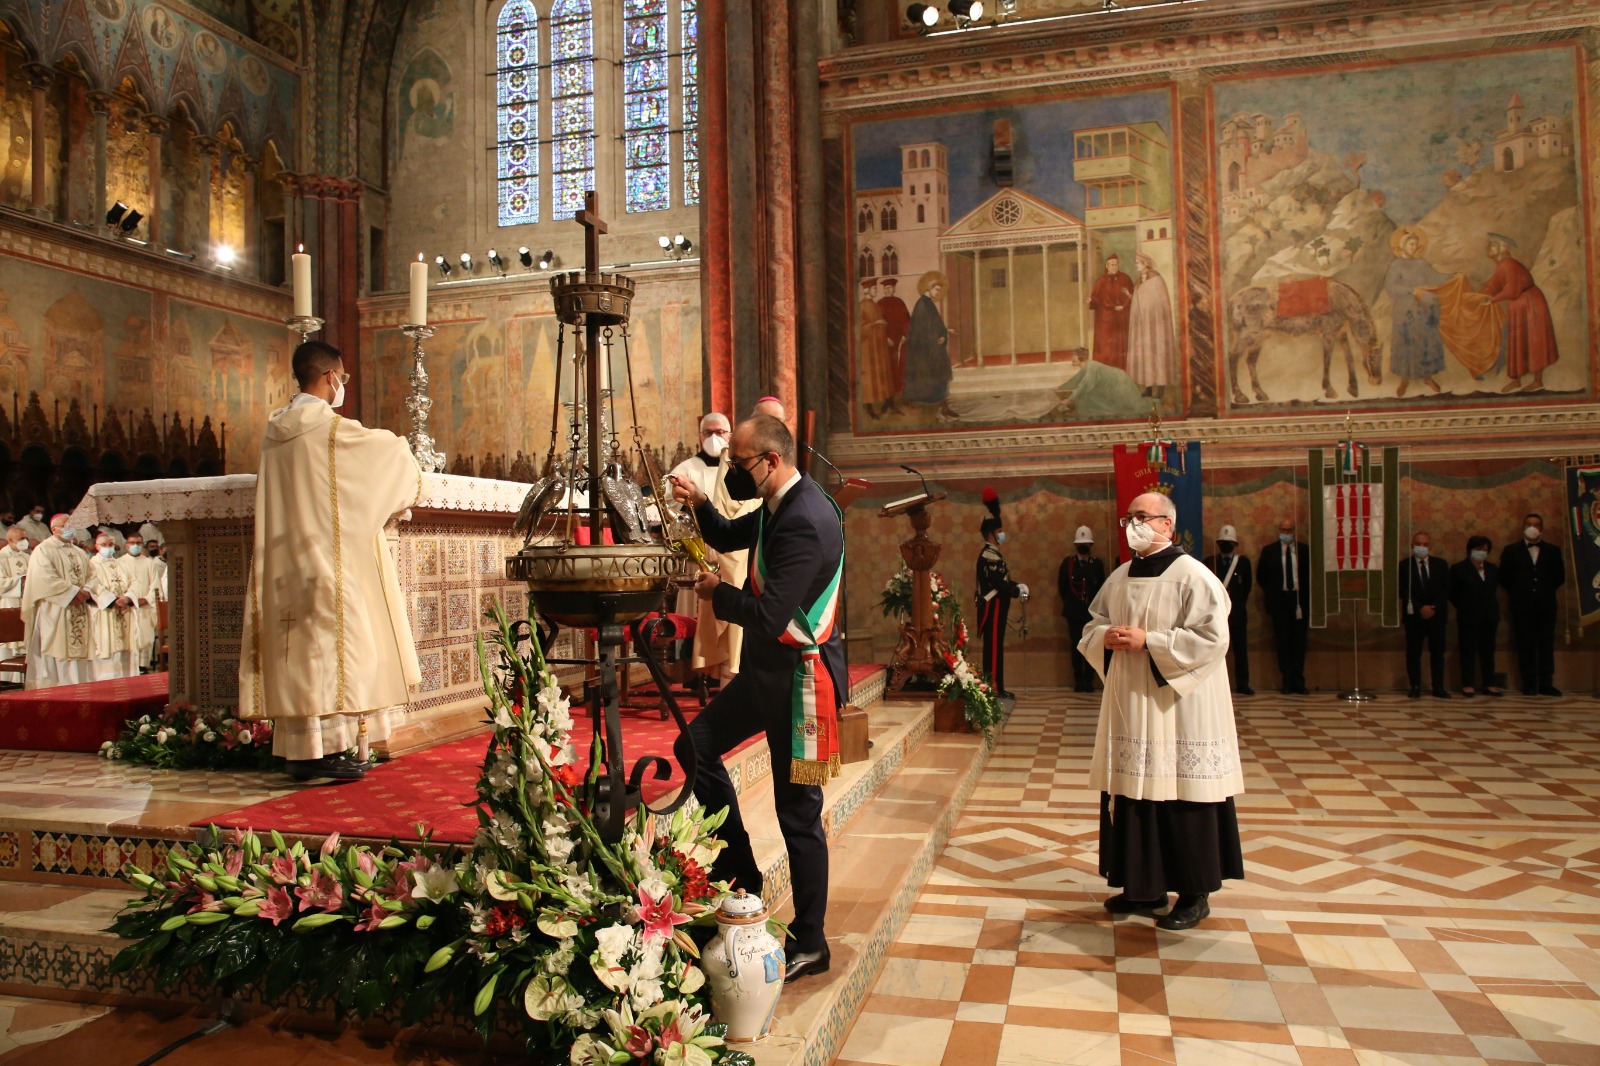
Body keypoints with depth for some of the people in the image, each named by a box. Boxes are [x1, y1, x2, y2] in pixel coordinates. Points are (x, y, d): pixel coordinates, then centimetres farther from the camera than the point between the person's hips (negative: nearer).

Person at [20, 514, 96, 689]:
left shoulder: (79, 553, 20)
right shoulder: (43, 550, -3)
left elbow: (90, 577, 14)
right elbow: (46, 580, -15)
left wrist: (85, 592, -7)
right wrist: (74, 592, -17)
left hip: (79, 614, 6)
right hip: (54, 614, -6)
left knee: (79, 652, 4)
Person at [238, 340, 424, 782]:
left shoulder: (276, 430, 11)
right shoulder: (331, 427, -12)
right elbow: (384, 447, 1)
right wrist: (399, 448, 25)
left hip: (287, 563, 8)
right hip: (330, 559, -8)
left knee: (297, 652, 9)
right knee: (333, 646, -5)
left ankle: (297, 748, 12)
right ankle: (324, 749, -4)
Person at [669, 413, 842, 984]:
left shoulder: (806, 521, -25)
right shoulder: (778, 506, 6)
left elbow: (769, 617, -30)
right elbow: (730, 538, 24)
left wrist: (717, 592, -11)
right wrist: (700, 503, 4)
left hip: (800, 679, -10)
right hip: (767, 670, 10)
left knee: (799, 813, 1)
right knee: (696, 745, 15)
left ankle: (809, 943, 17)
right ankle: (740, 874, 25)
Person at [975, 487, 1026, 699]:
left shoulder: (993, 554, 16)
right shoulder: (989, 556, -17)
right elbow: (999, 584, -23)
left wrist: (1017, 587, 2)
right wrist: (1018, 591, -11)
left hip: (996, 608, 10)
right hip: (993, 608, -10)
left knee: (994, 647, 12)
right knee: (994, 647, -7)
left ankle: (995, 687, 16)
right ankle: (994, 688, -4)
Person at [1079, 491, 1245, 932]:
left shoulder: (1192, 575, -9)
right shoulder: (1120, 577, 12)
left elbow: (1212, 638, -17)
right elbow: (1092, 627, 18)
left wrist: (1149, 641, -20)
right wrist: (1105, 637, -5)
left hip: (1176, 707, -7)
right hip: (1129, 705, 7)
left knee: (1181, 795, -1)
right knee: (1133, 791, 10)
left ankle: (1195, 894, 13)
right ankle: (1144, 885, 23)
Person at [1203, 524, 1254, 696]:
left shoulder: (1243, 562, 7)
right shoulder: (1209, 561, 5)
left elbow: (1246, 587, 7)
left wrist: (1237, 603, 4)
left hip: (1237, 611, 1)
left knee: (1240, 649, 3)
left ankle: (1242, 684, 8)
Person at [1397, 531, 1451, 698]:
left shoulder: (1441, 565, 9)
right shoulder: (1404, 565, 2)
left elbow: (1446, 590, 3)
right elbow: (1403, 591, -5)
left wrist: (1434, 608, -11)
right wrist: (1420, 608, -14)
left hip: (1437, 615, 2)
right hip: (1414, 615, -2)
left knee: (1438, 653, 4)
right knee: (1413, 653, 0)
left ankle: (1438, 688, 9)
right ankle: (1415, 687, 5)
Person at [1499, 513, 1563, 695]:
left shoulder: (1552, 550, 9)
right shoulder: (1511, 550, 4)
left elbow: (1560, 576, 12)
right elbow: (1504, 577, 6)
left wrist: (1546, 590, 8)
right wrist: (1517, 593, 4)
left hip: (1546, 605, 1)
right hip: (1522, 605, -1)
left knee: (1546, 645, 1)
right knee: (1525, 646, 1)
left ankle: (1546, 684, 3)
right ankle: (1529, 685, 3)